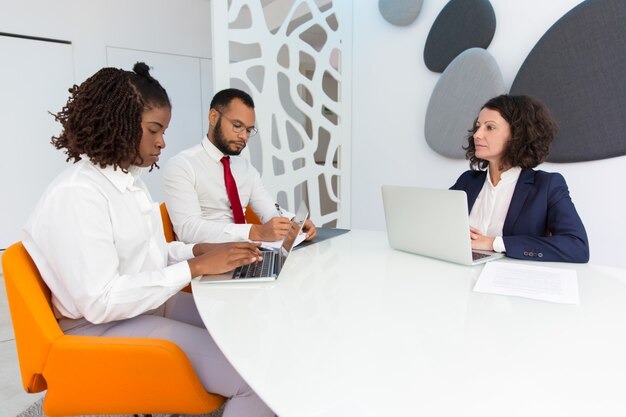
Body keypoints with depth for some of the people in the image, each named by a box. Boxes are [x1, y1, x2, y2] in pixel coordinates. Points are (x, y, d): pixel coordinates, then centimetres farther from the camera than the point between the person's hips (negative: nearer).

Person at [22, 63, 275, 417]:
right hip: (102, 326, -9)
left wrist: (203, 250, -2)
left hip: (153, 303, 9)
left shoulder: (130, 179, 8)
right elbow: (100, 302, -25)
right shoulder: (76, 194, -20)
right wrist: (196, 267, -23)